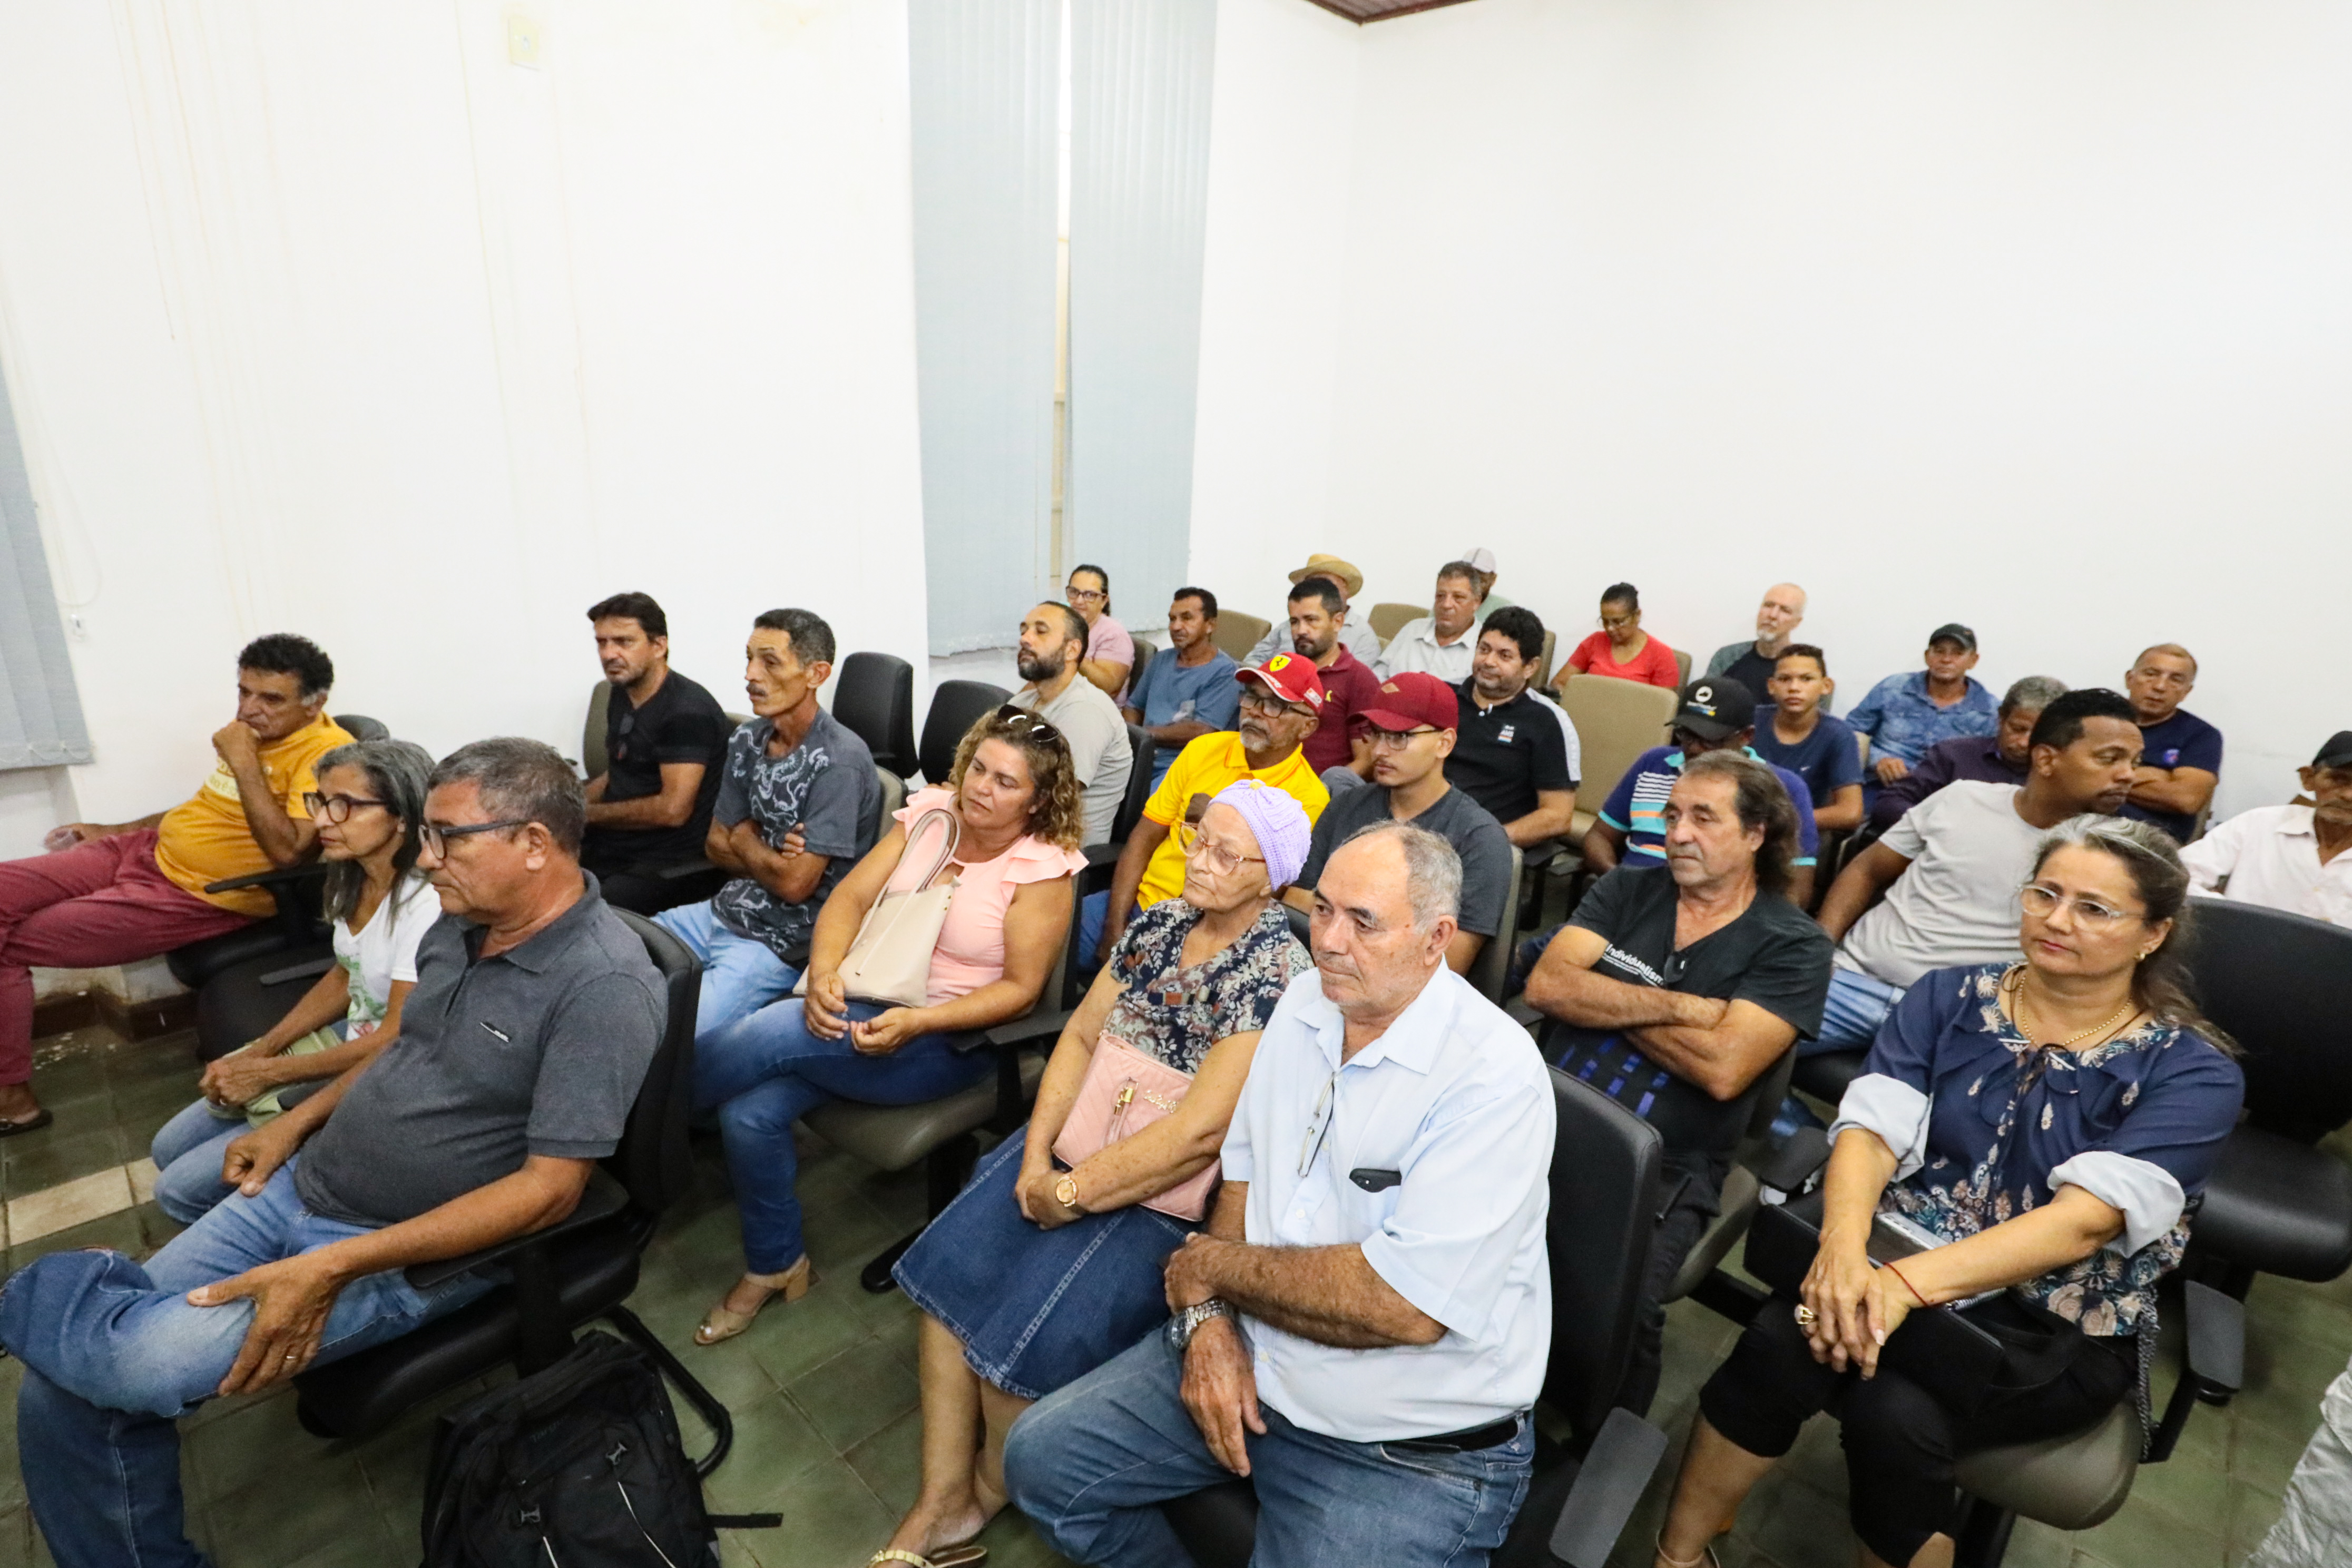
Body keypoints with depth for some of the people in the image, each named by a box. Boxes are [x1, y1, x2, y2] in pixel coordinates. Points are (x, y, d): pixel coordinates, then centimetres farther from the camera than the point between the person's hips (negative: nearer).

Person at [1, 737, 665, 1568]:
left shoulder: (604, 985, -26)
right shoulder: (464, 920, 1)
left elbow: (550, 1188, -25)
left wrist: (333, 1268, -25)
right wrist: (297, 1122, 8)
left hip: (411, 1250, -7)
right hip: (302, 1186, 8)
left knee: (135, 1361, -22)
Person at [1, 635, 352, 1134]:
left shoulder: (327, 752, -23)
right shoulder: (258, 732, 6)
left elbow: (287, 850, -32)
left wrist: (243, 764, -28)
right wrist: (108, 830, 23)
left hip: (198, 897, -9)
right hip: (149, 849, 9)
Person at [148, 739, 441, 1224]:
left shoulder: (425, 904, -30)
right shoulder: (355, 878, -1)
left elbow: (396, 1041, -24)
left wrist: (267, 1072, -14)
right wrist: (260, 1050, 3)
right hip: (344, 1043, 9)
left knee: (182, 1189, -2)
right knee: (169, 1148, 16)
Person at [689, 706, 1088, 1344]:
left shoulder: (1043, 867, -11)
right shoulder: (931, 810, 3)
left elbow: (1020, 988, -12)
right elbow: (851, 897, 0)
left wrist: (915, 1024, -23)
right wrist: (824, 974, -19)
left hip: (950, 1039, -5)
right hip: (864, 1001, 5)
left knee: (770, 1034, -23)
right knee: (750, 1113, -15)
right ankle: (773, 1266, 11)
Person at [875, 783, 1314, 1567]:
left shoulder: (1276, 973, -20)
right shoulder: (1160, 923, 2)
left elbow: (1198, 1134, -23)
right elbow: (1082, 1034, 5)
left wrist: (1070, 1195, -16)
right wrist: (1037, 1155, -6)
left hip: (1169, 1199, -6)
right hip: (1075, 1143, 7)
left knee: (1018, 1349, -13)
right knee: (949, 1275, -4)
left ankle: (989, 1497, 20)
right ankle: (943, 1501, 14)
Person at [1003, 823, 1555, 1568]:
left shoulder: (1493, 1076, -25)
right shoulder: (1305, 1003, -1)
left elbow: (1405, 1304, -30)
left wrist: (1211, 1267, -17)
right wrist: (1209, 1315, -8)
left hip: (1413, 1449, -6)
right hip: (1248, 1362, 6)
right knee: (1038, 1458, 5)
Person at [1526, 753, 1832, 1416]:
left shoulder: (1793, 945, 3)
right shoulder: (1627, 890, 13)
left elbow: (1722, 1069, -11)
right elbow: (1546, 984, -2)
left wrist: (1603, 1000, -3)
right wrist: (1675, 1005, -7)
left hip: (1660, 1169, -3)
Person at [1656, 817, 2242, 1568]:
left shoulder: (2193, 1072, -7)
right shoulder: (1949, 996, 2)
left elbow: (2086, 1220, -21)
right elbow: (1872, 1128, -9)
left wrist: (1910, 1282, -35)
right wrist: (1845, 1246, -30)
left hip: (2058, 1327, -1)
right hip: (1897, 1256, 2)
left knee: (1898, 1413, -30)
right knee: (1783, 1338, -28)